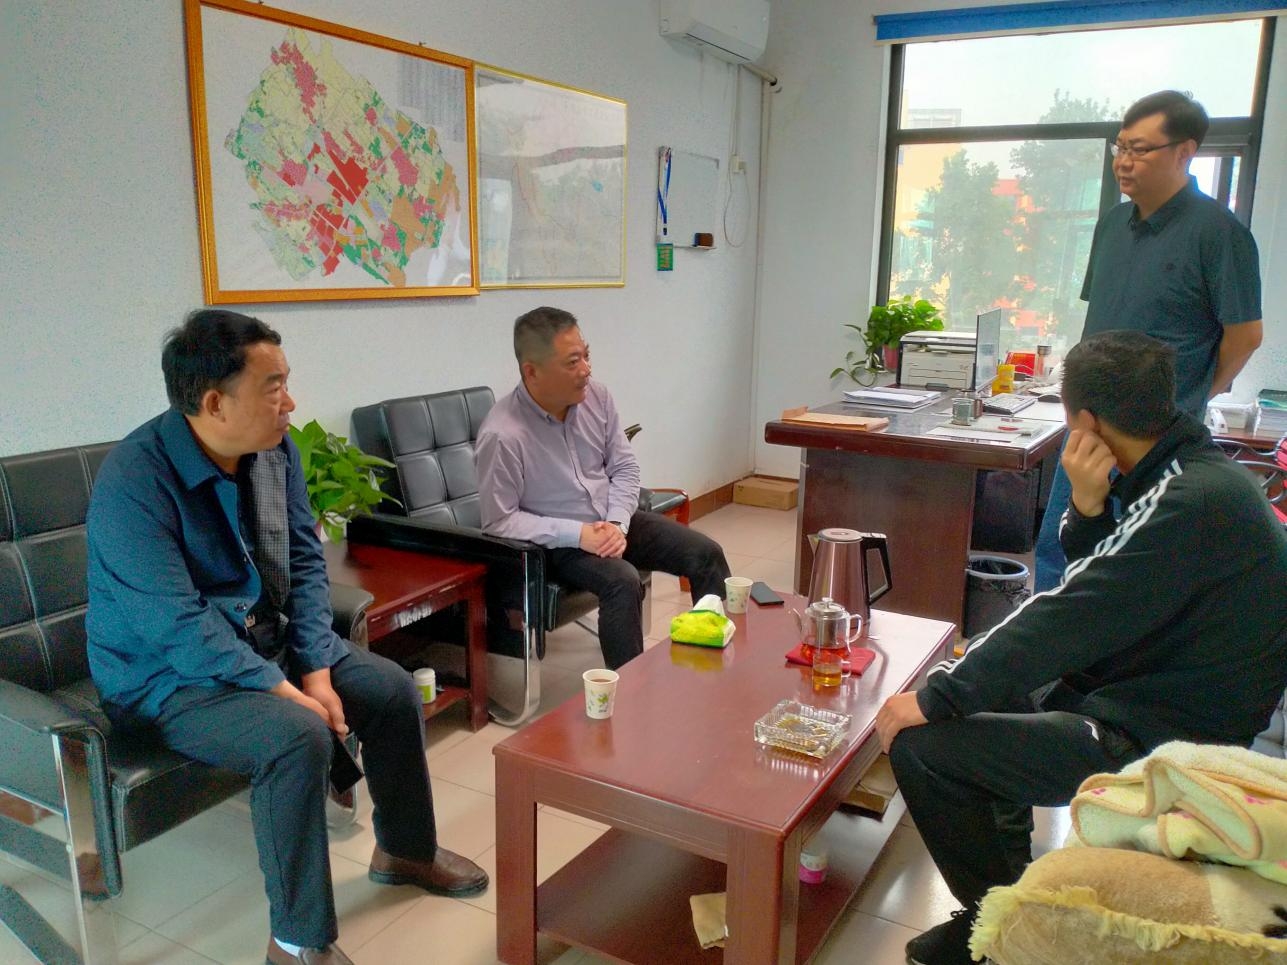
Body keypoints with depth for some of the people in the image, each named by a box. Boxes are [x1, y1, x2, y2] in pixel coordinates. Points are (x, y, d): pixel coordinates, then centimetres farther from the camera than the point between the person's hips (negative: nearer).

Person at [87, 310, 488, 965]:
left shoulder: (276, 449, -6)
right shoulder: (134, 483, -27)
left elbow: (305, 563, -1)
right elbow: (179, 629, -29)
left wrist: (317, 671, -11)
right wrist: (287, 693, -27)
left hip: (264, 641, 7)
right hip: (168, 674, -7)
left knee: (393, 690, 1)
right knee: (299, 737, -30)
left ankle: (405, 850, 25)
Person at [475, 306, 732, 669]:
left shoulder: (596, 396, -6)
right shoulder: (501, 435, -24)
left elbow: (624, 468, 3)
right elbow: (499, 522, -18)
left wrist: (617, 523, -14)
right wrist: (576, 534, -24)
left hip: (614, 520, 6)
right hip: (559, 541, -6)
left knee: (707, 554, -3)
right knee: (623, 581, -33)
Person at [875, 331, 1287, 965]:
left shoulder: (1190, 502, -25)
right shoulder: (1193, 474, 4)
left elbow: (1065, 620, -25)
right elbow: (1091, 597, 7)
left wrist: (935, 698, -18)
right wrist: (1088, 508, -11)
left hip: (1158, 744, -10)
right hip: (1148, 697, 10)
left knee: (920, 744, -15)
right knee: (987, 688, 22)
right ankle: (1007, 880, 26)